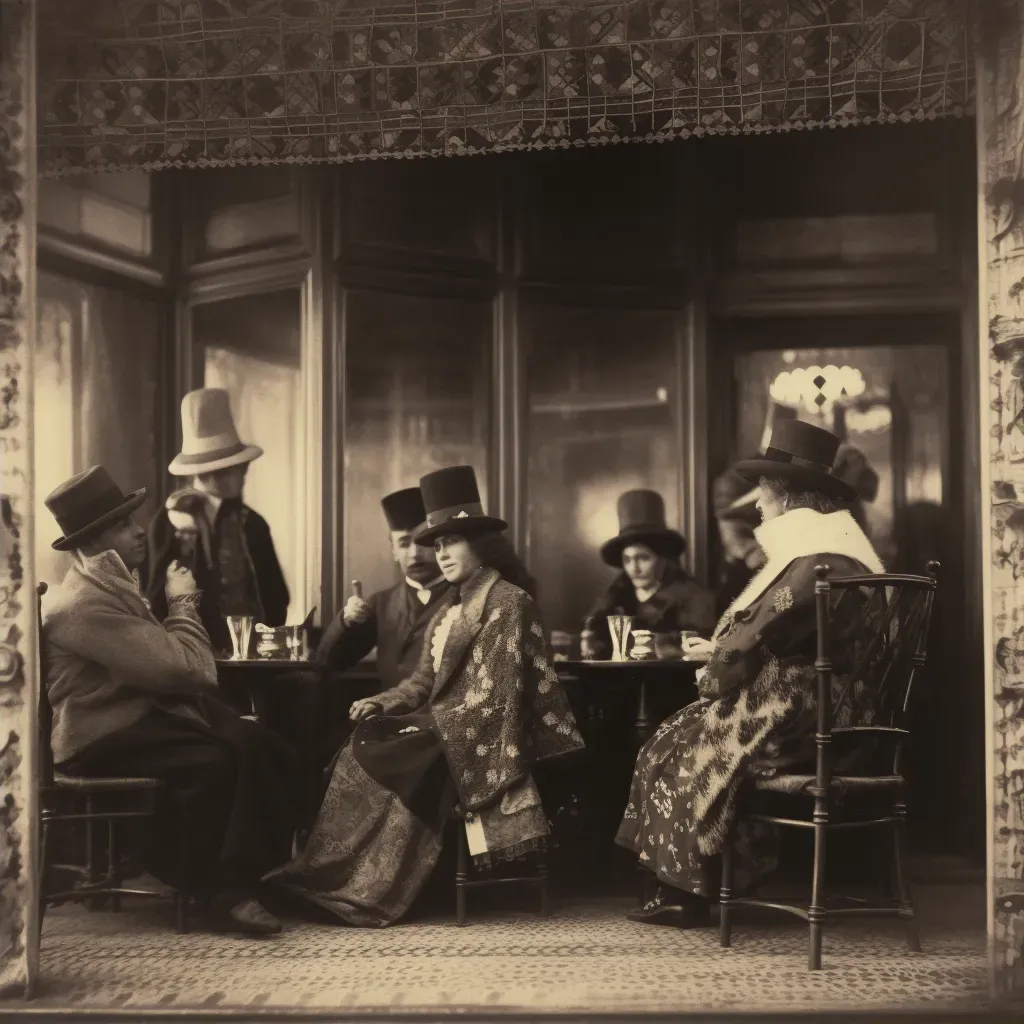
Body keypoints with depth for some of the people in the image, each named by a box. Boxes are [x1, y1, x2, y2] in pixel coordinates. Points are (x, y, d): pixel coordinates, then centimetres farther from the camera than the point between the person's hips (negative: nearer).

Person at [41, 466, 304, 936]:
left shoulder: (113, 584, 15)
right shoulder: (83, 602, -20)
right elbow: (186, 668, -23)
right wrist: (181, 602, -7)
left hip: (143, 712, 10)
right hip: (104, 735, -10)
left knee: (262, 746, -9)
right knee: (211, 762, -32)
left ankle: (264, 868, -1)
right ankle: (219, 889, -16)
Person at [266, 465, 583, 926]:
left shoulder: (509, 603, -9)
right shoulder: (448, 607, 17)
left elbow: (497, 698, -16)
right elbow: (424, 680, 15)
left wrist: (429, 722, -16)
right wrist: (383, 702, -4)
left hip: (482, 737, -8)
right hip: (444, 730, 8)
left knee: (377, 759, -23)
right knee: (361, 747, -16)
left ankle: (360, 888, -13)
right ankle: (333, 877, -17)